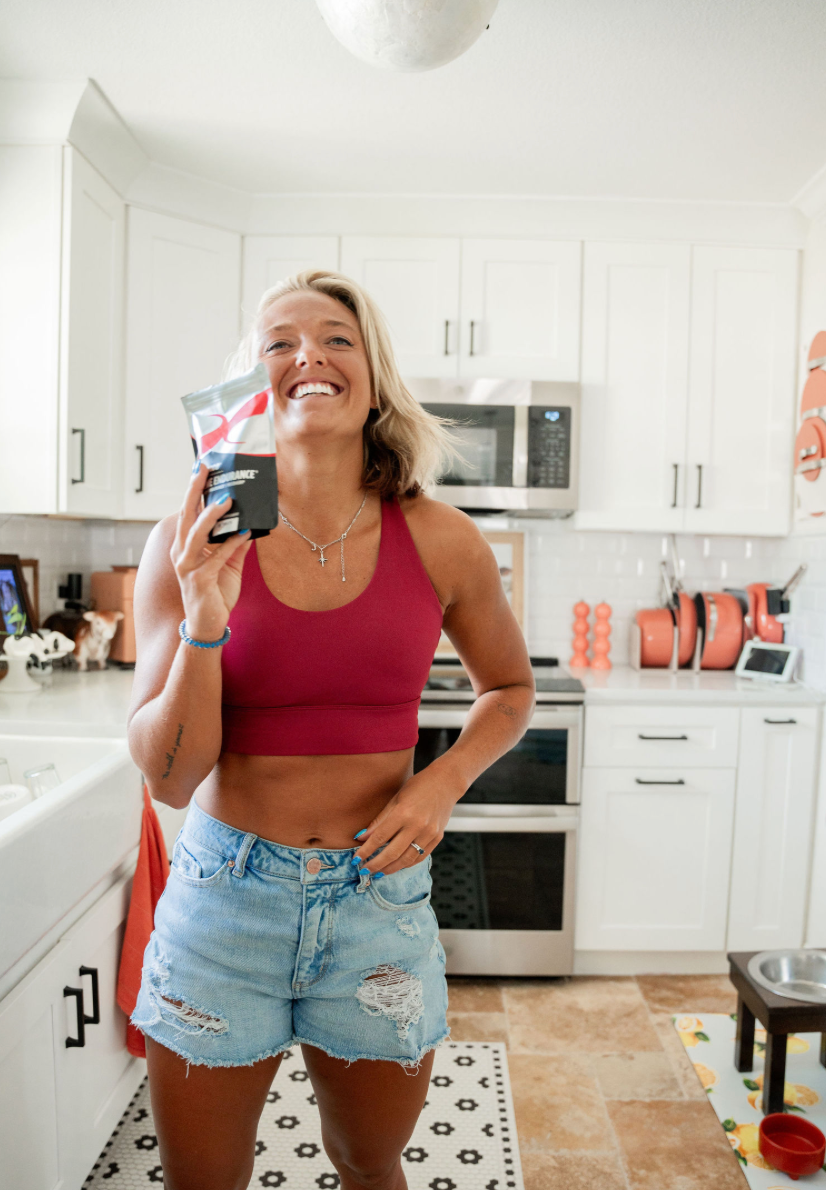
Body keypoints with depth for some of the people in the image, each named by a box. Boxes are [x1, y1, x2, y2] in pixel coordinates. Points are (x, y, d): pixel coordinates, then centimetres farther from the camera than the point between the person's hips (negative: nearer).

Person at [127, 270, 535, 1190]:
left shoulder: (439, 542, -9)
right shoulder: (191, 544, -11)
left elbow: (509, 687, 8)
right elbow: (169, 778, -11)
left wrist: (443, 781, -9)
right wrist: (205, 622, -26)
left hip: (378, 896, 1)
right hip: (225, 895, 0)